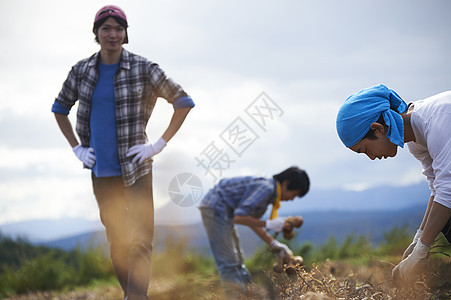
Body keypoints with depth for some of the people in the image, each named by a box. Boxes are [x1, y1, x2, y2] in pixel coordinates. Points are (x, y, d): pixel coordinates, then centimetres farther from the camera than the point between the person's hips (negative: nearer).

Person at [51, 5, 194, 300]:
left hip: (135, 169, -3)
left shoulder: (143, 69, -6)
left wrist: (160, 144, -6)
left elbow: (184, 102, 0)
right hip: (101, 172, 4)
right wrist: (77, 148, 9)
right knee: (117, 242, 12)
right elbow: (60, 109, 20)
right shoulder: (82, 71, 4)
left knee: (140, 241, -11)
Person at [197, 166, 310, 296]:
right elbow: (239, 217, -26)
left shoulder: (269, 189, 9)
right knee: (228, 263, -12)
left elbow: (253, 222, 16)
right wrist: (269, 224, -20)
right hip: (215, 206, -11)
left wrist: (274, 244, 11)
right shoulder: (266, 188, -21)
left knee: (237, 261, 14)